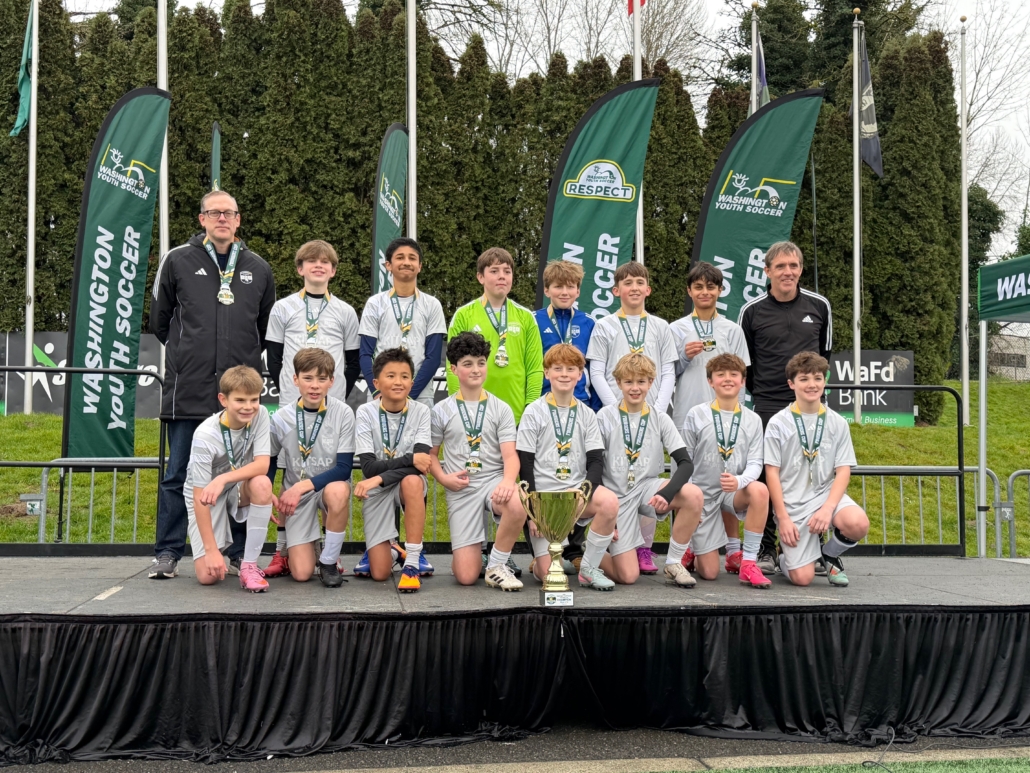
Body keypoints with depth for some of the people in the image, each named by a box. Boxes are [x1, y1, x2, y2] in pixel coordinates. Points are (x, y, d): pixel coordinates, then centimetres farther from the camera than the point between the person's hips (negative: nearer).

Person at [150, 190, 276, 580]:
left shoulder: (258, 269, 11)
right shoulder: (177, 261, 5)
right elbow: (160, 321, 12)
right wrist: (188, 353, 14)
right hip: (188, 388, -2)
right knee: (179, 473, 2)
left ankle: (240, 553, 15)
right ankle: (167, 553, 12)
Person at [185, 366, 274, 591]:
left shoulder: (260, 415, -16)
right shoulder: (205, 435, -27)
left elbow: (262, 464, -22)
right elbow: (200, 495, -26)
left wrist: (223, 479, -38)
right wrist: (211, 549, -28)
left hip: (238, 488, 3)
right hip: (206, 495, -3)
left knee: (262, 484, -34)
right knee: (208, 575, -17)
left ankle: (249, 565, -20)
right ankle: (220, 547, 22)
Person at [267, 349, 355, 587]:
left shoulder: (343, 413, -14)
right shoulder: (281, 418, -8)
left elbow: (344, 468, -16)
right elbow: (270, 461, 8)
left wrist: (303, 486, -25)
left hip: (330, 486, -1)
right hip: (295, 493, 1)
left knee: (338, 491, -40)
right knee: (301, 573, -12)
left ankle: (329, 561, -15)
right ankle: (289, 545, 27)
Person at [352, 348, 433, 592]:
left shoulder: (421, 412, -7)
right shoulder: (365, 413, -8)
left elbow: (421, 463, -18)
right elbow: (369, 466, -15)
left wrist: (380, 477, -28)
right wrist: (409, 459, -26)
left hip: (410, 485, 0)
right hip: (377, 490, 0)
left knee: (412, 481, -40)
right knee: (379, 573, -11)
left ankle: (412, 562, -28)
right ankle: (391, 551, 28)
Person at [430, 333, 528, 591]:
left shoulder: (501, 409, 7)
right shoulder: (442, 411, 8)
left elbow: (510, 455, -3)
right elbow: (430, 454, 12)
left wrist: (508, 481, -24)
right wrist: (444, 478, -8)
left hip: (494, 480, 1)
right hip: (461, 490, 0)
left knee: (516, 506, -39)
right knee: (466, 576, -11)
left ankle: (496, 566, -11)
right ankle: (461, 551, 29)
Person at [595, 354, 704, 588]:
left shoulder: (660, 419, 2)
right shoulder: (606, 417, -3)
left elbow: (685, 463, -7)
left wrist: (667, 493, -26)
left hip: (647, 487, 3)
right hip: (617, 496, -2)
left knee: (694, 495, -29)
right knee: (627, 576, -11)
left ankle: (674, 564, -11)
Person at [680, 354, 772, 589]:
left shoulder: (752, 420, 1)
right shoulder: (696, 415, -4)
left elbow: (755, 463, -6)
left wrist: (739, 480, -28)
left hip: (734, 492, 2)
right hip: (704, 495, -2)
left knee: (760, 491, -36)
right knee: (709, 572, -5)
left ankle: (748, 561, -20)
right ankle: (692, 552, 34)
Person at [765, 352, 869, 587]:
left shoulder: (837, 423, 6)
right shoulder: (778, 423, -1)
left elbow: (843, 471, 0)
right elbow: (772, 473, -3)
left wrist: (828, 508, -16)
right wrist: (783, 518, -10)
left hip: (827, 494, 2)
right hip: (792, 503, -2)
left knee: (858, 524, -31)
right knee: (802, 578, -14)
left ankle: (830, 555, 4)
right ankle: (786, 558, 25)